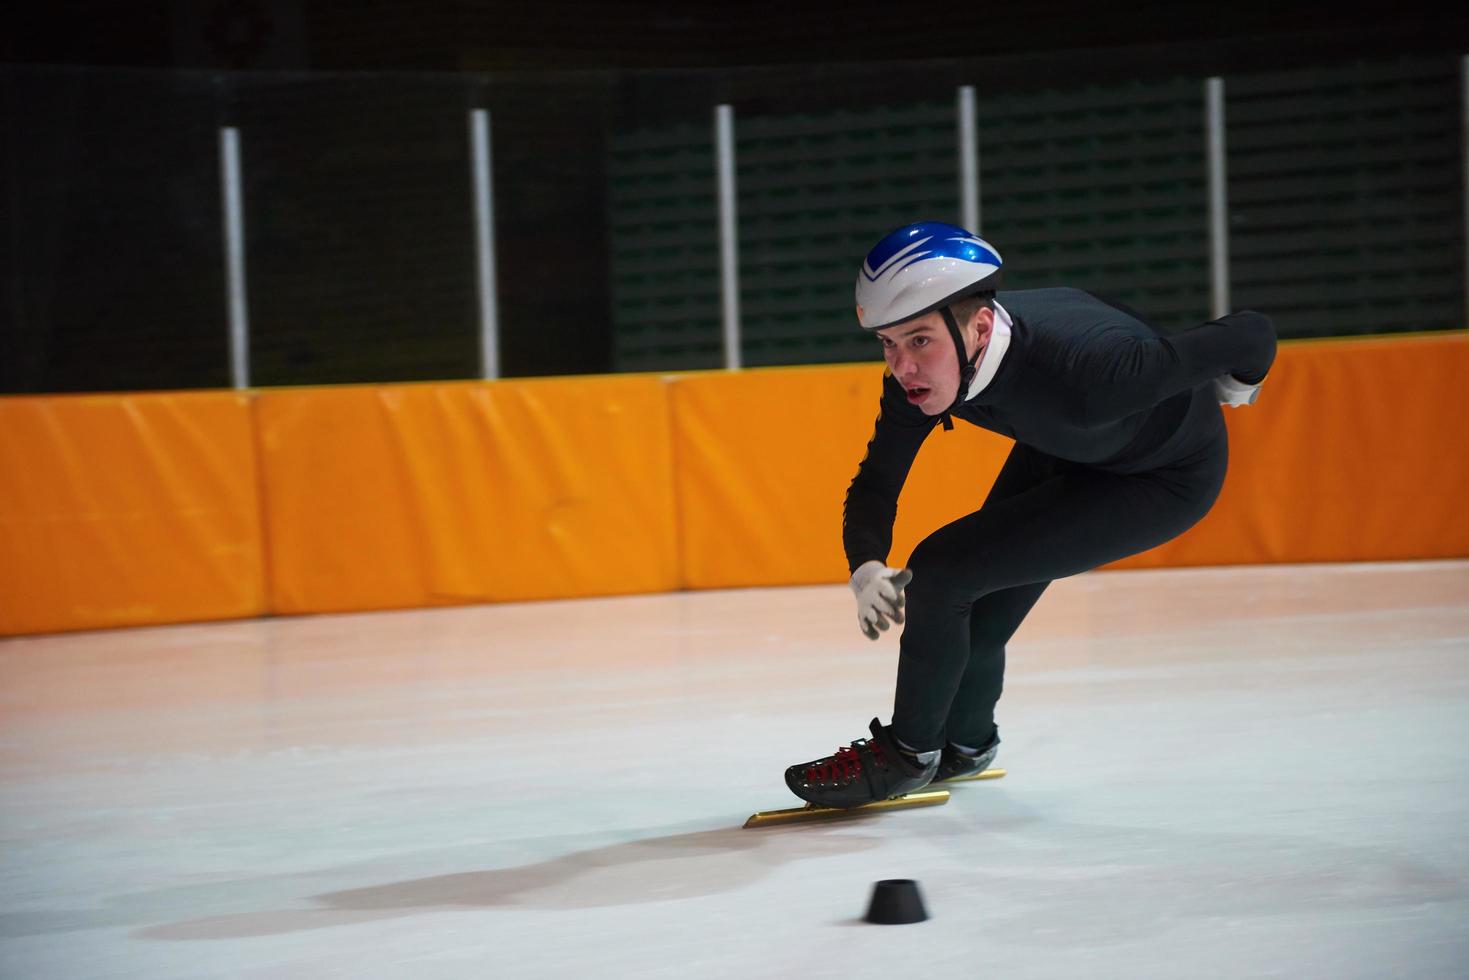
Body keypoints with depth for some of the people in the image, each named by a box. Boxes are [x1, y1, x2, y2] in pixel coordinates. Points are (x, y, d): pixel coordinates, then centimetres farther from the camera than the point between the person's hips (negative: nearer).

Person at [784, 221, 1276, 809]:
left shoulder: (1081, 369, -45)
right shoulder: (923, 362, -25)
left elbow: (1253, 338, -36)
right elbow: (875, 483, -11)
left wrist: (1234, 387, -12)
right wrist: (866, 570, -32)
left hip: (1162, 479, -6)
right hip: (1063, 449, 6)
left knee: (942, 570, -16)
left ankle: (908, 754, 5)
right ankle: (966, 744, 42)